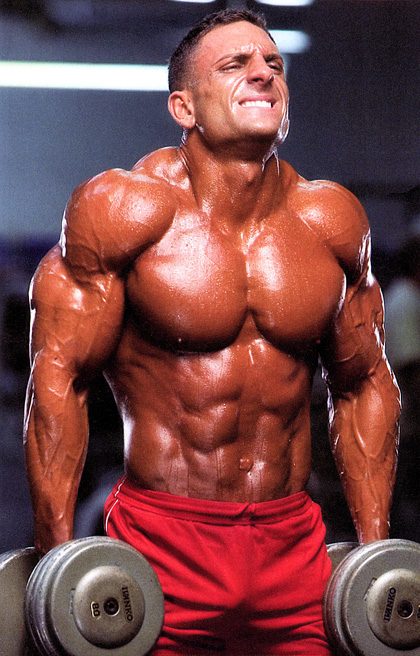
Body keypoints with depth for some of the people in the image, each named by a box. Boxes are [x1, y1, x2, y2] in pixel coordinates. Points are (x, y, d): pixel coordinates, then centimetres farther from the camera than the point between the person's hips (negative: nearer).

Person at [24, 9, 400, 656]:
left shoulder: (332, 222, 4)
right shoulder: (123, 208, -8)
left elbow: (364, 386, 13)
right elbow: (58, 378, -8)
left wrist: (375, 551, 11)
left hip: (293, 548, 4)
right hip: (161, 545, -3)